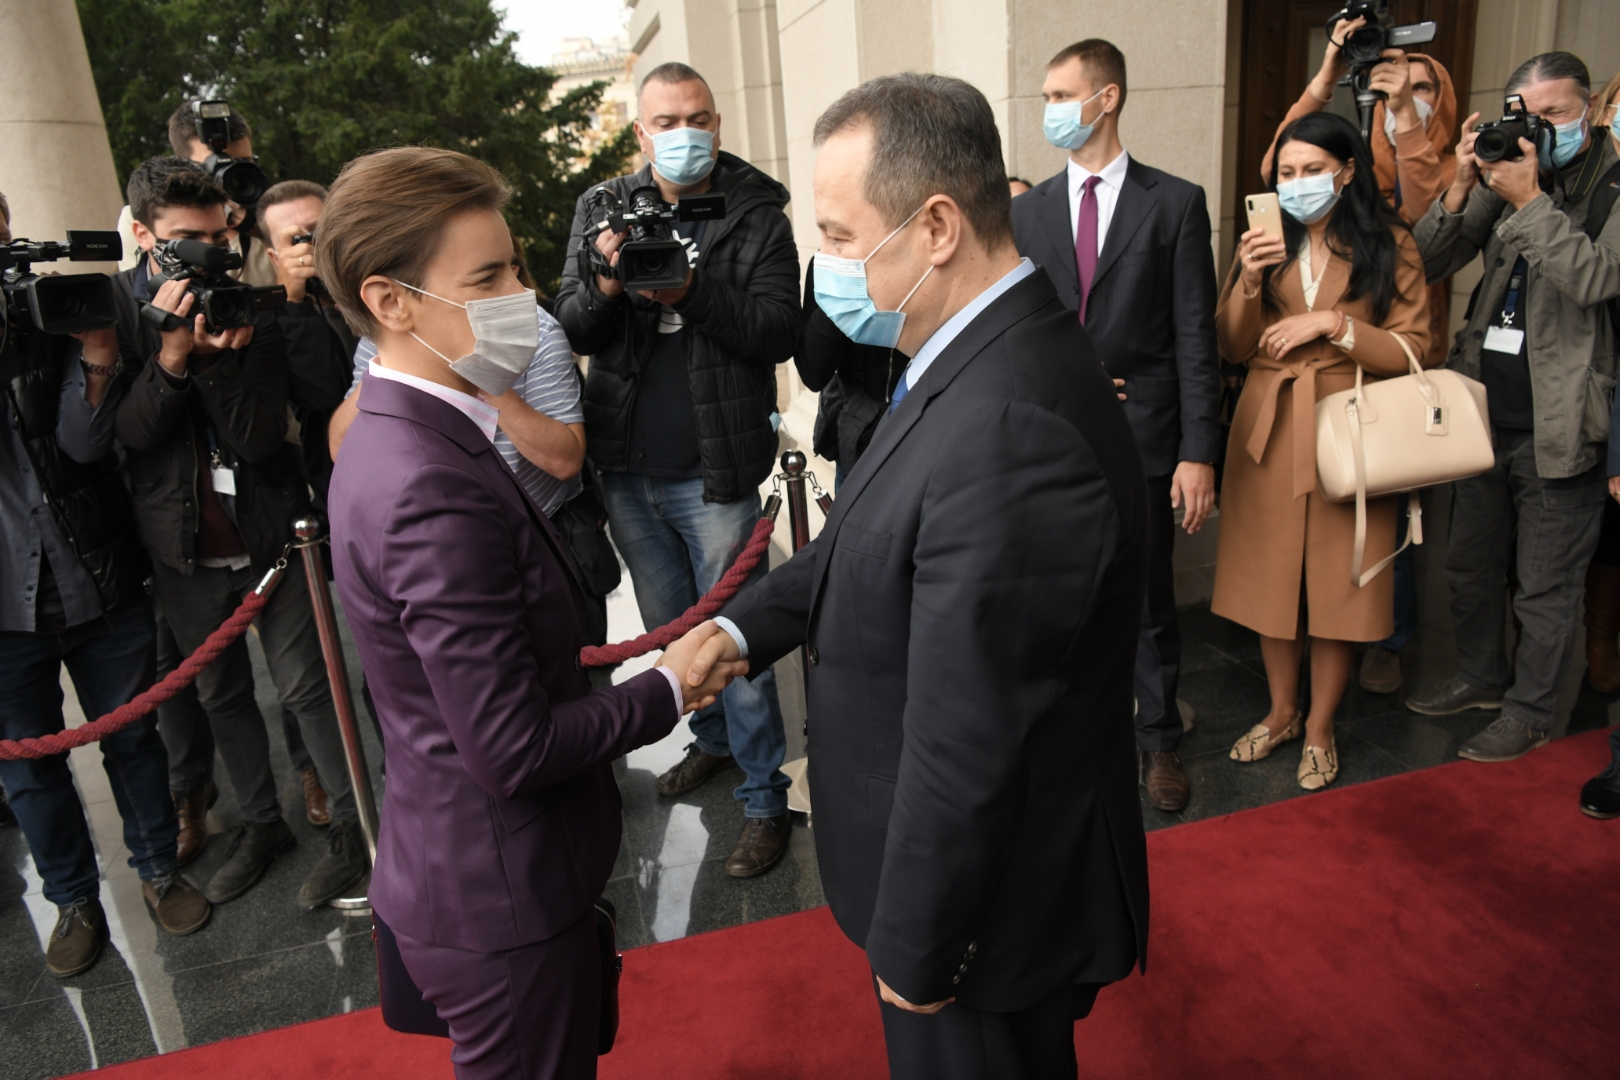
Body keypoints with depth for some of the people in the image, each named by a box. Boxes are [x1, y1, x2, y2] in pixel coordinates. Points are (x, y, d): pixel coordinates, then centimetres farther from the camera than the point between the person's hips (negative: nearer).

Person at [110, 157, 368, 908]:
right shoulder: (114, 306, -3)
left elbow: (259, 437, -14)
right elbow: (128, 432, -12)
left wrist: (220, 356, -27)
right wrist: (171, 355, -26)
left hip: (270, 526, -2)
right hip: (184, 541, 3)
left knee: (305, 684, 2)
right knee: (221, 692, 15)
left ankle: (351, 825, 17)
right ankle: (261, 822, 33)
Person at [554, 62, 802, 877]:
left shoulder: (756, 215, -4)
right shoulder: (601, 210, 6)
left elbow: (779, 331, -12)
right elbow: (571, 329, 3)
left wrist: (689, 291, -23)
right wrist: (604, 286, -18)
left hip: (713, 471, -4)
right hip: (626, 469, 5)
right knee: (666, 626, 19)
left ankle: (764, 799, 17)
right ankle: (712, 739, 42)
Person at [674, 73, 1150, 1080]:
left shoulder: (1008, 428, -35)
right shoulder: (998, 351, -2)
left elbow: (965, 747, -31)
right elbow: (882, 536, 8)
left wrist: (913, 951, -18)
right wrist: (745, 624, -1)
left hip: (989, 899, -8)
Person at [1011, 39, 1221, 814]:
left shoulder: (1175, 203, 0)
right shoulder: (1028, 210, 8)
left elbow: (1195, 336, -4)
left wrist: (1198, 452, -10)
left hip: (1141, 438, -2)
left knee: (1148, 603, 10)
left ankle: (1158, 742, 30)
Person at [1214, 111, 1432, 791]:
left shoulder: (1389, 245, 2)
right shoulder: (1264, 241, 9)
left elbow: (1413, 350, -3)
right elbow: (1233, 348, 4)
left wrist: (1332, 322, -15)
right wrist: (1250, 281, -12)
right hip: (1268, 429, 3)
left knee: (1336, 579, 4)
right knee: (1271, 573, 9)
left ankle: (1320, 728, 22)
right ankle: (1281, 711, 28)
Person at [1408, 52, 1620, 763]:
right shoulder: (1506, 177, 7)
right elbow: (1430, 262, 1)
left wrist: (1530, 199, -21)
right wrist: (1462, 187, -12)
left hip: (1558, 428, -5)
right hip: (1484, 411, 5)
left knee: (1545, 586, 6)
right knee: (1470, 564, 19)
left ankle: (1529, 711, 24)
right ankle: (1479, 677, 39)